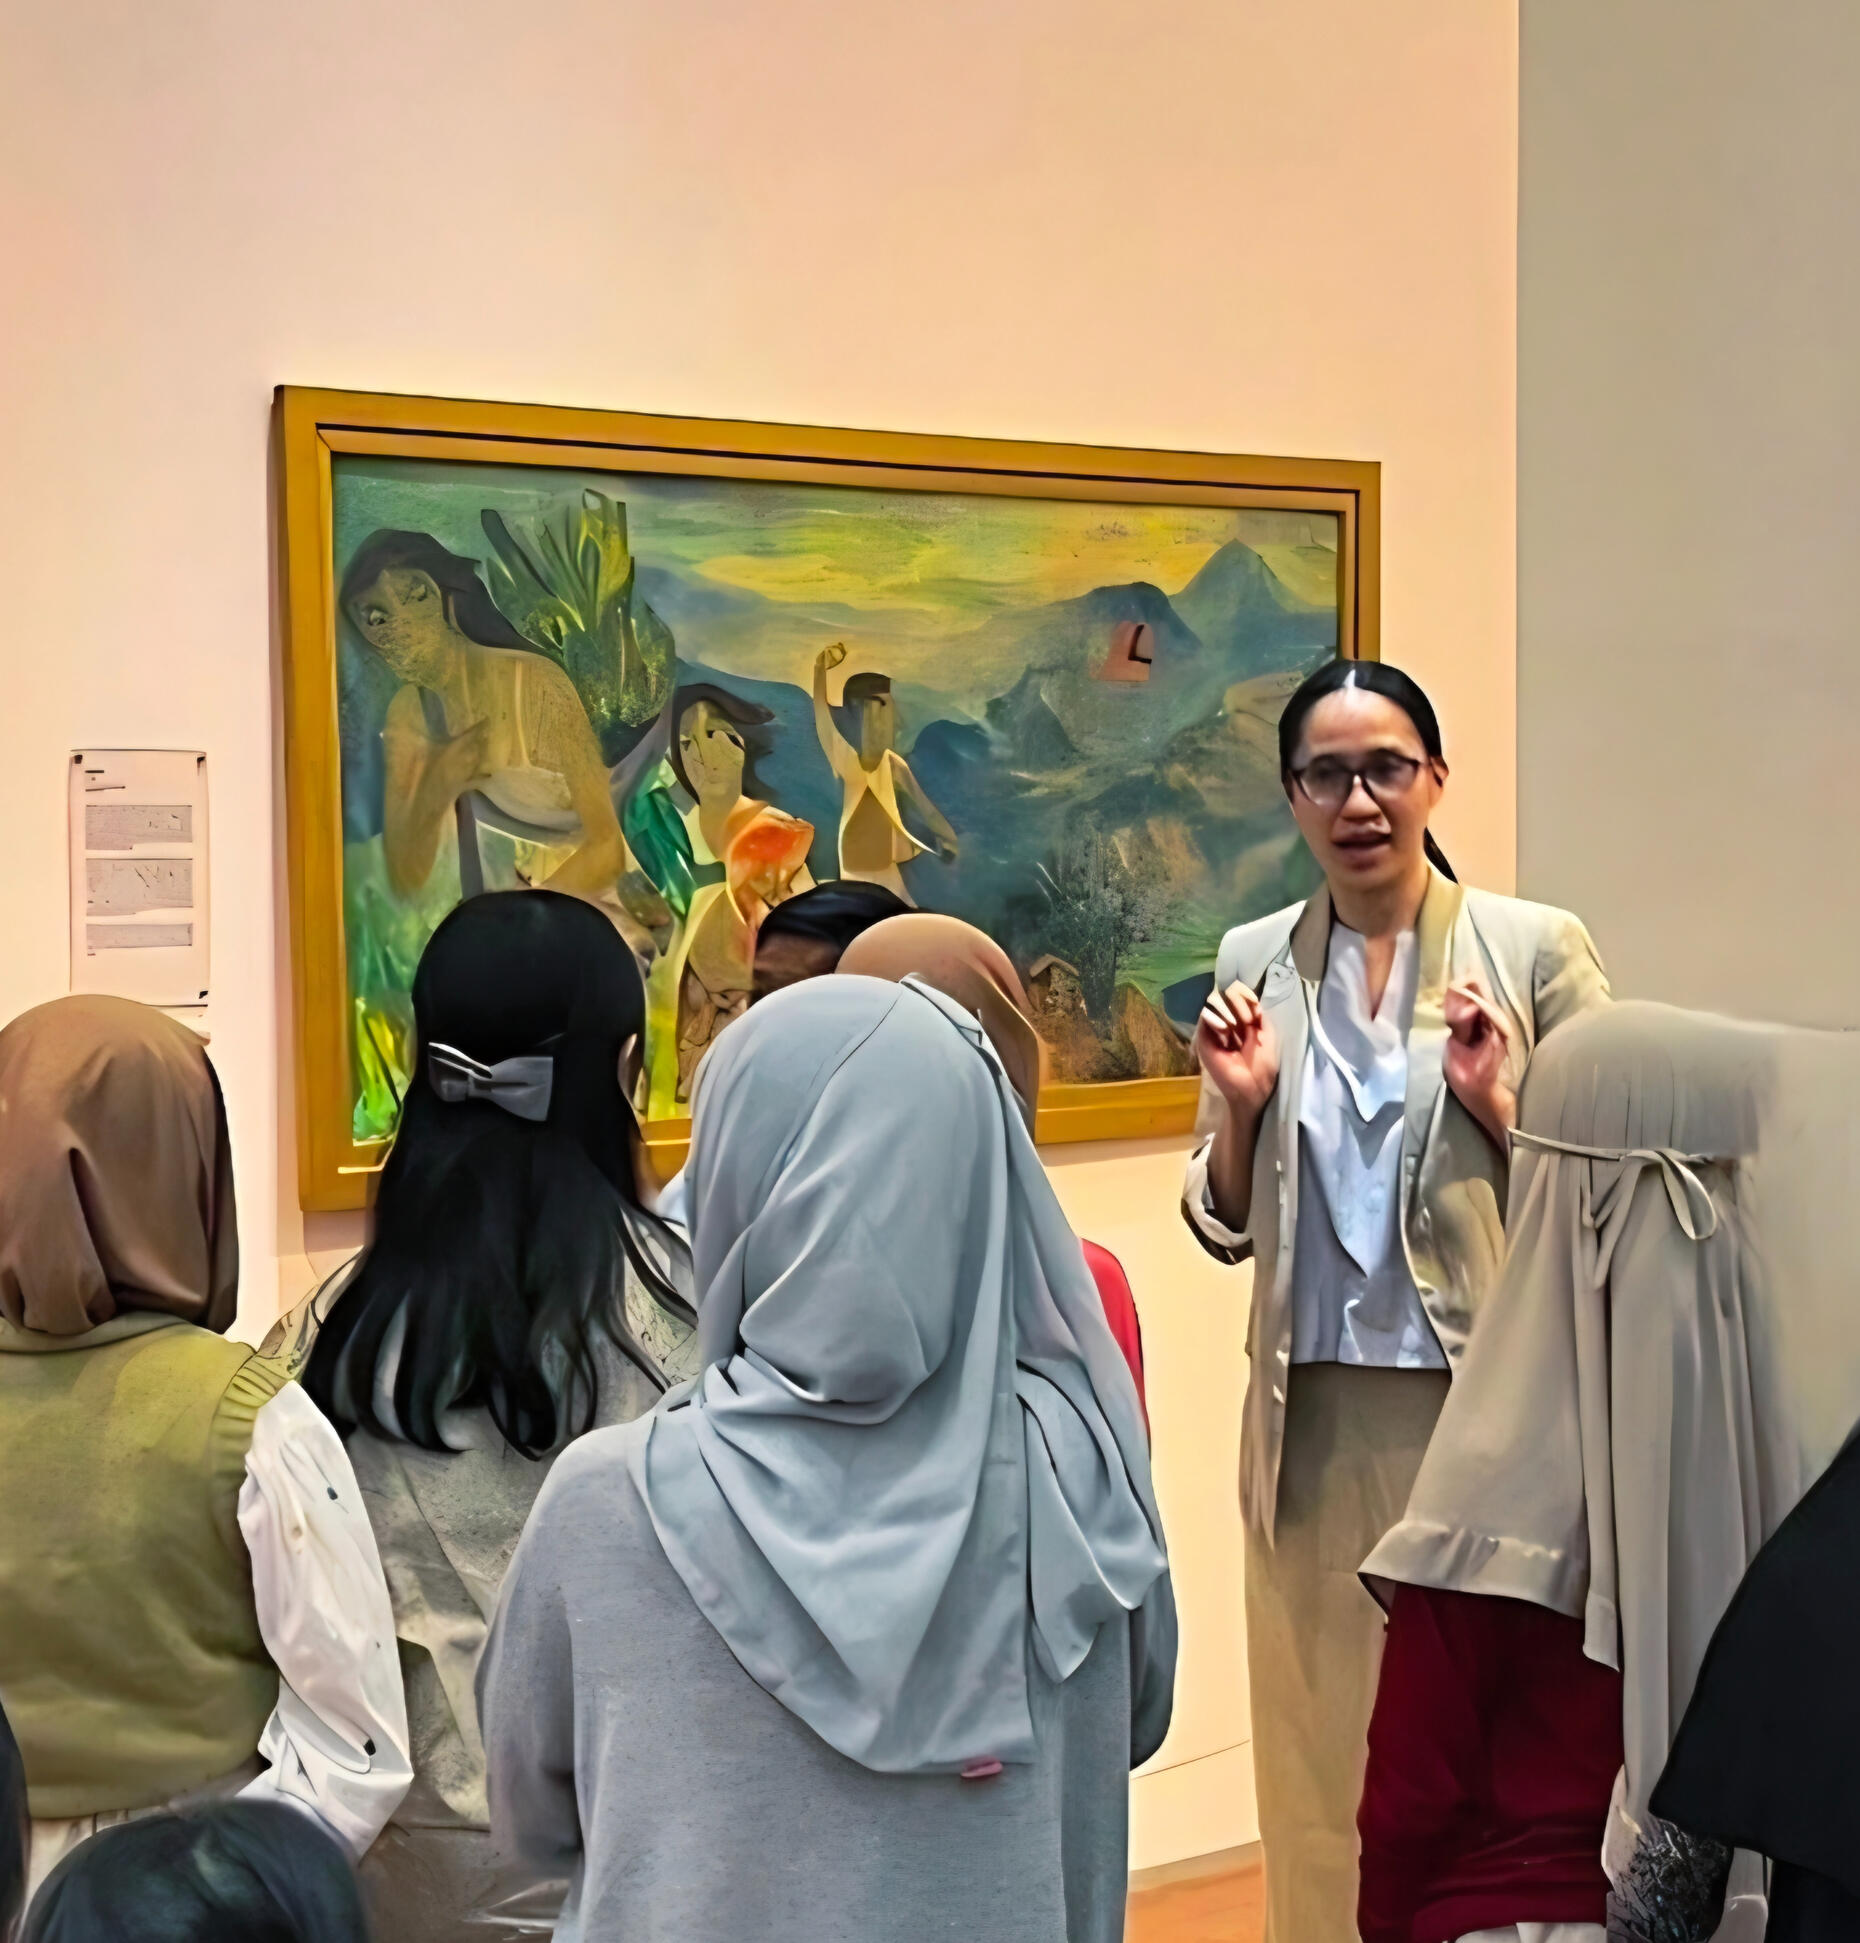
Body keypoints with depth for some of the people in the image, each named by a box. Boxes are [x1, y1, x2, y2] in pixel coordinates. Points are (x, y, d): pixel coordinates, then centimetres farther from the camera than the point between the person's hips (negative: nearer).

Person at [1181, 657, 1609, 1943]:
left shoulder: (1537, 949, -4)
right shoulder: (1254, 962, 5)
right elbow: (1228, 1228, 10)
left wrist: (1498, 1108, -16)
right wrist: (1238, 1109, -8)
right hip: (1316, 1419, 3)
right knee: (1325, 1745, 12)